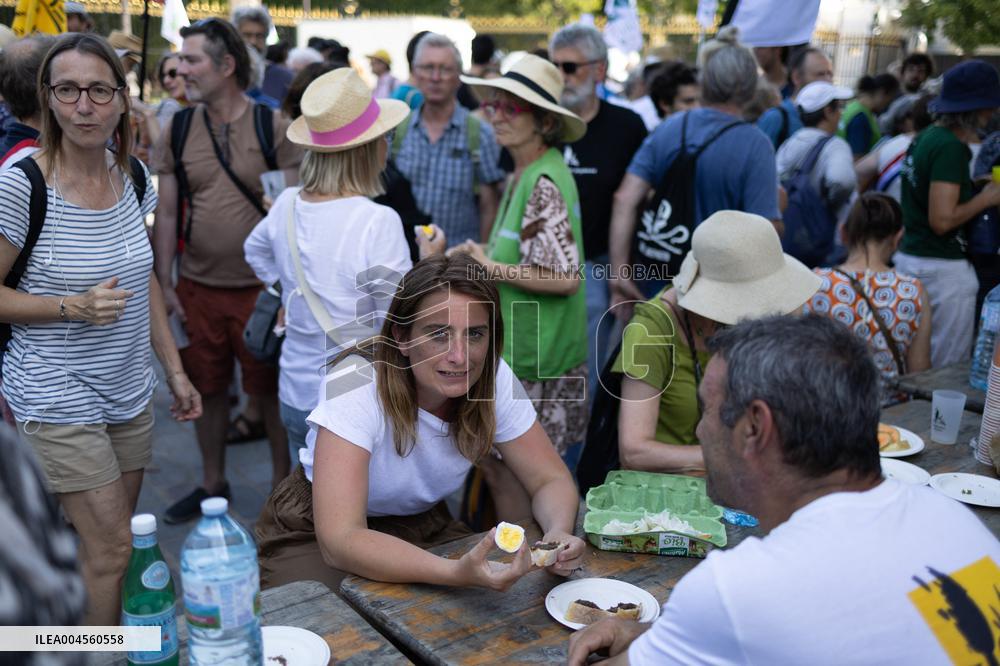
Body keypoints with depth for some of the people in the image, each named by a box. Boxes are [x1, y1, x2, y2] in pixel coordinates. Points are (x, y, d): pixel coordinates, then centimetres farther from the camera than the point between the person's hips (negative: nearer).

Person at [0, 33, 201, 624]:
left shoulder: (134, 175, 2)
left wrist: (176, 369, 12)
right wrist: (73, 306, -22)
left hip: (131, 389, 5)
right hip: (59, 394, -5)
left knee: (111, 540, 13)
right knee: (114, 549, -3)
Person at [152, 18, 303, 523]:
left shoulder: (273, 127, -6)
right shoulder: (176, 132, 4)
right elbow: (166, 214, 6)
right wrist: (164, 286, 1)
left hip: (260, 288, -3)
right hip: (197, 288, 3)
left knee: (270, 391, 7)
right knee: (207, 388, 14)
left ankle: (282, 481, 26)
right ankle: (213, 483, 33)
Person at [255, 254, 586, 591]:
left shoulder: (494, 379, -19)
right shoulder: (357, 385, -31)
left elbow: (551, 480, -9)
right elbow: (341, 540, -37)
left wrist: (558, 533, -32)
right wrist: (457, 572, -51)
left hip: (421, 524, 3)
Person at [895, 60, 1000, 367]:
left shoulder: (924, 137, 9)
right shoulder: (951, 147, -18)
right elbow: (942, 220, -24)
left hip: (909, 258, 9)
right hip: (942, 269, -9)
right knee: (949, 369, 0)